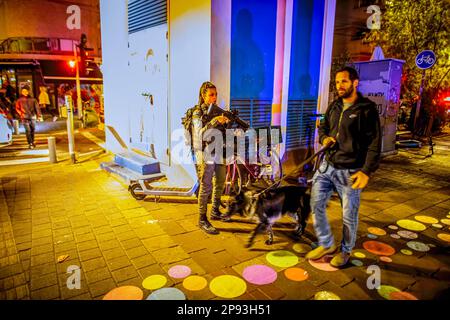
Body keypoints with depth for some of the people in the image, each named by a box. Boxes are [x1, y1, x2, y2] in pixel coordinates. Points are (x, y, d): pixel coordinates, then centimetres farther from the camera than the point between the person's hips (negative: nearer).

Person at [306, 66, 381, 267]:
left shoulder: (367, 108, -8)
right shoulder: (334, 106, 11)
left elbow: (374, 143, -12)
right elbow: (323, 127, 24)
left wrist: (367, 171, -21)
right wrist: (324, 138, 0)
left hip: (350, 171, -6)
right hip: (327, 166, 6)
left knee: (349, 215, 7)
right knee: (316, 204, 9)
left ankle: (345, 251, 30)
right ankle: (326, 244, 28)